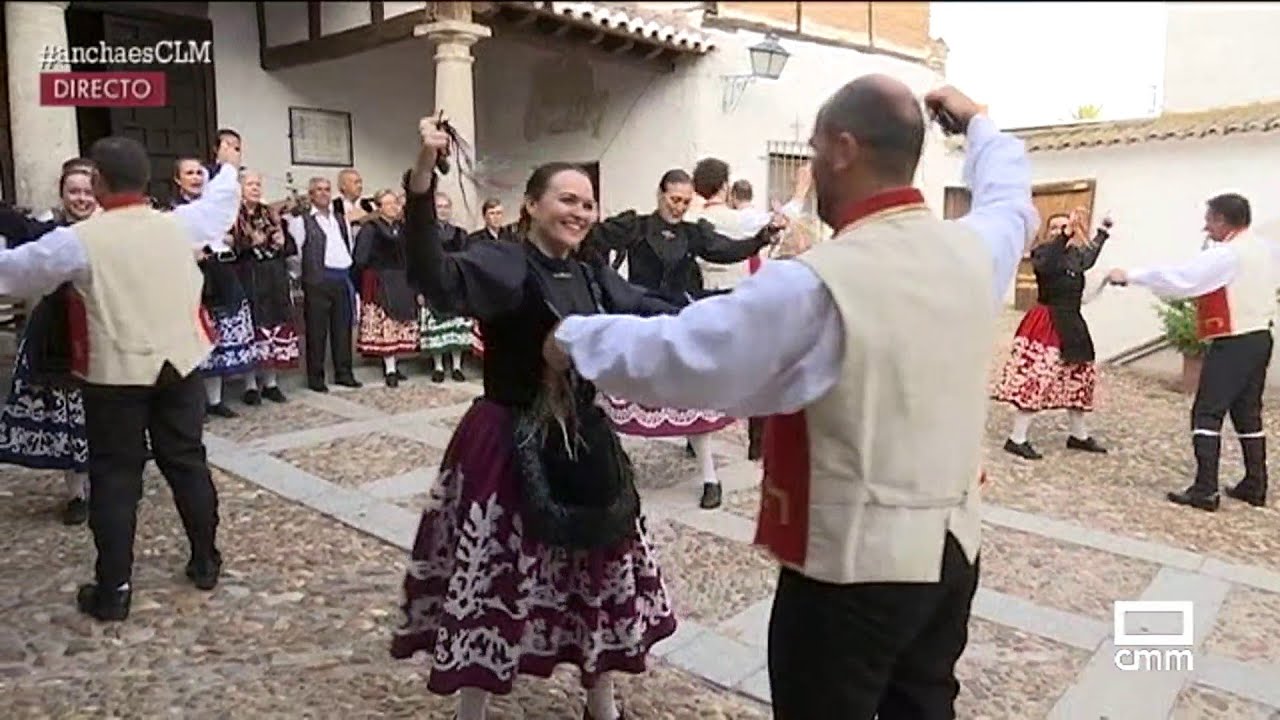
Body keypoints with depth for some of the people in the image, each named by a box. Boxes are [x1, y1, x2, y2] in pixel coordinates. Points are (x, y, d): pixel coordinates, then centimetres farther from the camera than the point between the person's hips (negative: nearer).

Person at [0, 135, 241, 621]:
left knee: (114, 476, 6)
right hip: (179, 364, 3)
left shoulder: (80, 239, -11)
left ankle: (113, 590, 11)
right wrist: (228, 168, 39)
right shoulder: (180, 224, -2)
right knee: (188, 463, 14)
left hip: (116, 372, -3)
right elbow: (220, 202, 19)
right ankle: (205, 563, 25)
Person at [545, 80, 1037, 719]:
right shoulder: (974, 248, -2)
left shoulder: (815, 285, -22)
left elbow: (674, 358, -18)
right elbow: (1010, 196, 23)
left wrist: (575, 337, -2)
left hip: (853, 563, -6)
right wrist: (975, 121, 39)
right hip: (954, 546, 7)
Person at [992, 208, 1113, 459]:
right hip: (1047, 325, -8)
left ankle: (1079, 435, 32)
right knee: (1036, 379, -12)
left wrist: (1104, 231, 43)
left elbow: (1090, 256, 35)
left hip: (1070, 325, 8)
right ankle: (1017, 439, -6)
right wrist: (1064, 236, -40)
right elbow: (1045, 265, -34)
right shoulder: (1042, 252, -10)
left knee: (1078, 378, 16)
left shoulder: (1077, 254, 10)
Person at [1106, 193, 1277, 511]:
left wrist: (1129, 275, -17)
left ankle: (1205, 490, -8)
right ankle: (1255, 485, 21)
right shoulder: (1267, 248, 8)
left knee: (1207, 412, -6)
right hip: (1260, 338, 9)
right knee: (1248, 413, 16)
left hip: (1233, 344, -9)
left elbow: (1178, 278, -22)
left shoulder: (1226, 256, -17)